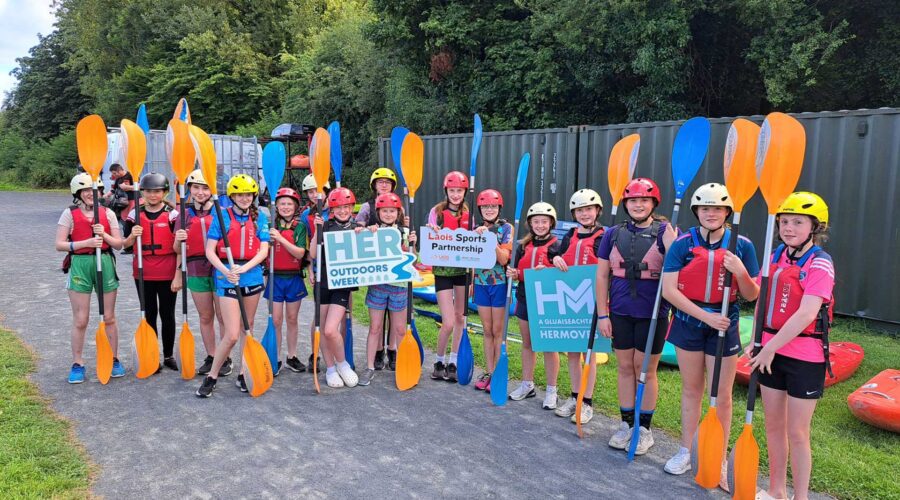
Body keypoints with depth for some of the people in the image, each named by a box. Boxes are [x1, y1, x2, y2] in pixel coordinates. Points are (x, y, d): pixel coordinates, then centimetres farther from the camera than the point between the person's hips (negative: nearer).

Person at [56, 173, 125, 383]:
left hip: (105, 263, 2)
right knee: (80, 320, 3)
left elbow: (119, 244, 6)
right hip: (80, 265, -1)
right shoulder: (69, 214, 1)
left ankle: (114, 360, 22)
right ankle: (77, 364, 16)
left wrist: (104, 235, -12)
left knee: (109, 317, 9)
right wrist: (86, 242, -17)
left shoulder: (108, 213, 6)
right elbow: (59, 245, -4)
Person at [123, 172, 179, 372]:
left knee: (167, 314, 8)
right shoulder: (135, 215, 3)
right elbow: (126, 244, 7)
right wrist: (133, 236, -14)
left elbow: (177, 248, -3)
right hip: (143, 272, 2)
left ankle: (168, 356, 21)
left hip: (167, 272, -2)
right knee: (149, 314, 10)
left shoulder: (172, 215, -3)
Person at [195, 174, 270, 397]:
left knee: (248, 328, 12)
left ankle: (243, 374, 25)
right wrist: (225, 270, -20)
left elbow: (263, 250, -1)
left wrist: (244, 268, -16)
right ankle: (211, 377, 11)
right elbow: (210, 250, -4)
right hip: (227, 277, -3)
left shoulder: (259, 217, 6)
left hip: (252, 275, 3)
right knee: (232, 335, -8)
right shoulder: (222, 216, -2)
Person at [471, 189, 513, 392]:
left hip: (499, 284, -4)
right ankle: (488, 372, 19)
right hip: (481, 283, 4)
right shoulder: (476, 230, 7)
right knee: (487, 330, 11)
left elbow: (503, 259, -15)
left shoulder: (506, 228, -6)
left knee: (497, 331, 4)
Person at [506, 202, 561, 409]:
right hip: (525, 299, 5)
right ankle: (527, 385, 28)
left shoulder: (556, 246, -6)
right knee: (527, 344, 14)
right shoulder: (523, 246, 9)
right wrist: (513, 274, -6)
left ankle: (551, 390, 14)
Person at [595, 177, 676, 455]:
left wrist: (671, 242, -26)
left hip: (652, 315, -3)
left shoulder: (665, 232, -4)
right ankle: (626, 424, 27)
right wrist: (602, 314, 2)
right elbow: (602, 276, 5)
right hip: (620, 313, 3)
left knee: (645, 371, 8)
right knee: (625, 368, 13)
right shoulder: (613, 234, 3)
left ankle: (644, 429, 23)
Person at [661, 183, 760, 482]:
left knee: (722, 396, 6)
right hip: (688, 323, 1)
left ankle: (720, 460, 24)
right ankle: (685, 452, 30)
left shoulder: (742, 246, -6)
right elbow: (668, 290, -13)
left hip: (724, 325, 0)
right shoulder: (682, 244, -8)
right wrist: (705, 315, -19)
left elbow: (751, 296, -2)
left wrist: (740, 272, -22)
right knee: (691, 390, 14)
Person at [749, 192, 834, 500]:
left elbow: (805, 315, -22)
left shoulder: (819, 263, -14)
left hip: (804, 357, -6)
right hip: (772, 352, 6)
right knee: (773, 425, 16)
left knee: (797, 434, 3)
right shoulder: (775, 257, 5)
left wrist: (771, 347, -21)